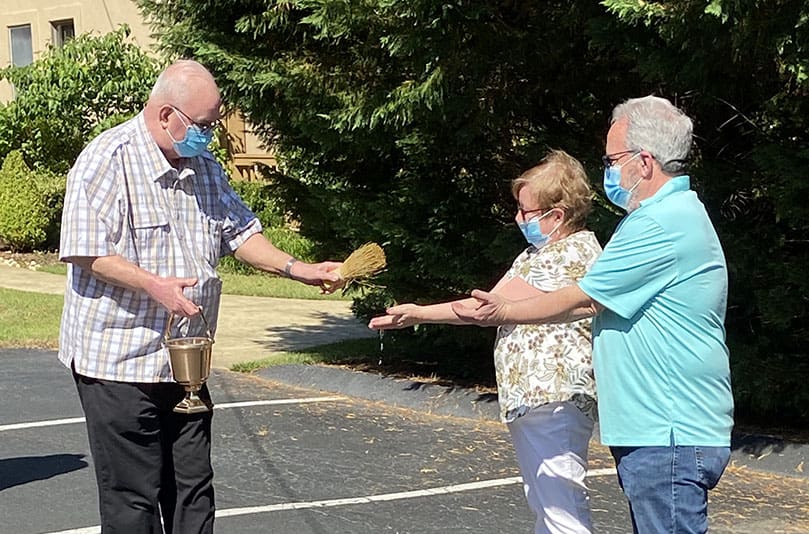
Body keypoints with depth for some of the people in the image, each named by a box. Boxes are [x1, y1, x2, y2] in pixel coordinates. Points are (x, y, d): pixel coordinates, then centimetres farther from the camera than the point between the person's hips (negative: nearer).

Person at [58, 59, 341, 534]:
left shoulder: (205, 167, 12)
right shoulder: (107, 160, -12)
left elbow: (239, 231, 17)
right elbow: (85, 252, -17)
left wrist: (297, 269, 4)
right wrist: (153, 285, -27)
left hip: (183, 364, 7)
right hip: (118, 359, -7)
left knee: (193, 491, 10)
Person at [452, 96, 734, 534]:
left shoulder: (661, 226, -18)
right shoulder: (671, 215, 18)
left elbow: (580, 300, -11)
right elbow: (595, 302, 22)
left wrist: (503, 312, 2)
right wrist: (504, 309, 18)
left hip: (670, 437, -11)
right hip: (656, 432, 11)